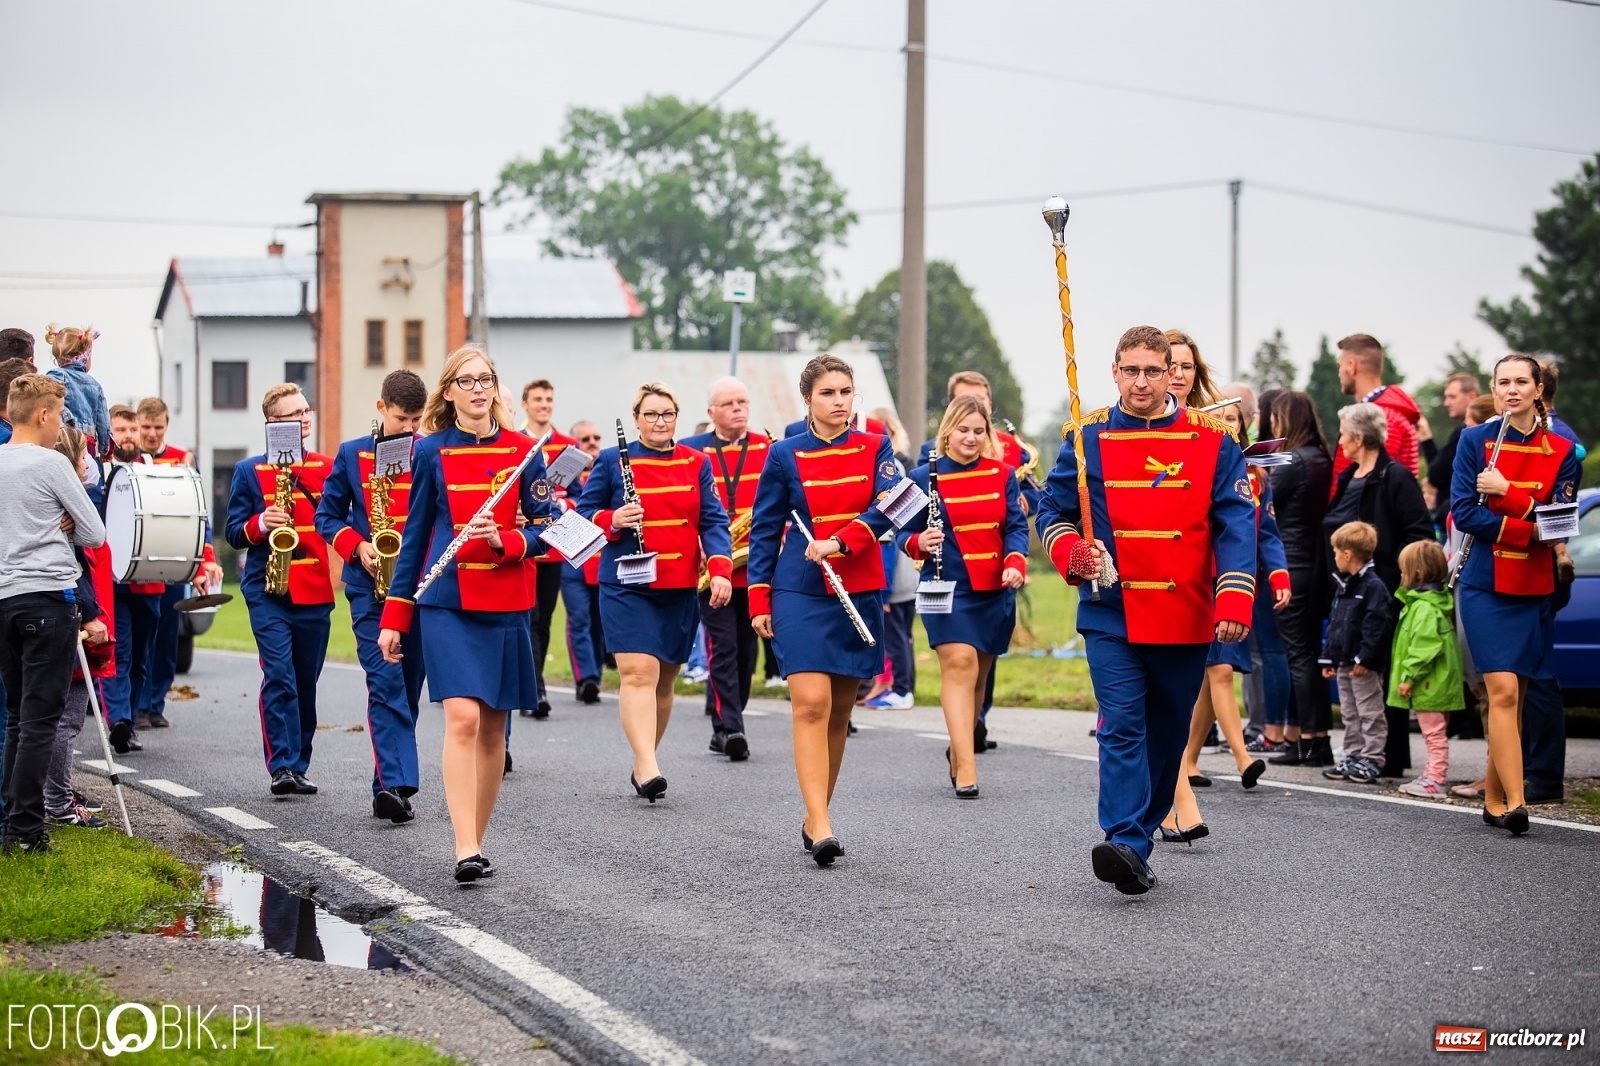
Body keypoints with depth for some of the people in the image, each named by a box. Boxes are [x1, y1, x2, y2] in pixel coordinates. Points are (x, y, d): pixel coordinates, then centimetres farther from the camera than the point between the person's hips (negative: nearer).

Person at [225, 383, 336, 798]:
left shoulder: (325, 468, 11)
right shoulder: (250, 471, 4)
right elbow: (234, 533, 4)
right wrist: (261, 524, -16)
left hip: (316, 591, 3)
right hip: (267, 592, -3)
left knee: (306, 681, 8)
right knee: (278, 675, -14)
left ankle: (298, 765, 17)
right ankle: (281, 766, -15)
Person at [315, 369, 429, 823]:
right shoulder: (352, 454, 5)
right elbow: (327, 515, 9)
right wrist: (357, 546, -9)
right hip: (370, 587, -2)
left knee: (408, 686, 8)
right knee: (385, 682, -15)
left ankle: (390, 785, 17)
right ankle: (396, 783, -23)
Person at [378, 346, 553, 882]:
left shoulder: (522, 450, 4)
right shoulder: (430, 451, 3)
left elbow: (544, 527, 4)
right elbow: (415, 535, 8)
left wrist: (504, 540, -17)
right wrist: (394, 616, 7)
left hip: (507, 603, 2)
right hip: (447, 603, -2)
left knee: (493, 726, 8)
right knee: (462, 717, -16)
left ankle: (477, 840, 21)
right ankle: (466, 851, -20)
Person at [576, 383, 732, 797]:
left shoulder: (697, 463, 6)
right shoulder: (611, 461, 0)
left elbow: (713, 521, 3)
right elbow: (584, 512, 4)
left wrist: (719, 568, -12)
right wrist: (612, 520, -17)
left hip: (680, 588, 4)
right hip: (627, 586, -3)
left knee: (664, 679, 10)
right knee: (639, 672, -16)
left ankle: (642, 762, 25)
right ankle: (648, 767, -24)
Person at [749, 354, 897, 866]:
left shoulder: (876, 449, 6)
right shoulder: (785, 455, 2)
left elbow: (887, 508, -9)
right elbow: (764, 531, 6)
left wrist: (839, 542, -22)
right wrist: (759, 599, 2)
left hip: (860, 593, 3)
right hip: (801, 594, -3)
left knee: (840, 711, 8)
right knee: (811, 703, -15)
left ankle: (816, 816, 20)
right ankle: (819, 824, -20)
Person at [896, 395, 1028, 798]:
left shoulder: (1003, 474, 7)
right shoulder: (924, 477, -1)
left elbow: (1016, 526, 3)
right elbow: (905, 533, 1)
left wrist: (1015, 564, -15)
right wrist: (919, 544, -22)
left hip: (995, 590, 4)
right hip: (948, 588, -3)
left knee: (979, 674, 11)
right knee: (959, 664, -17)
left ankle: (958, 749, 32)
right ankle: (966, 767, -20)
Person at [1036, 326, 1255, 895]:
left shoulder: (1212, 438, 1)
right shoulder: (1086, 437, 3)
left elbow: (1236, 524, -2)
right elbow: (1052, 510, 10)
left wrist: (1234, 599, -14)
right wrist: (1073, 554, -11)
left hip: (1186, 619, 1)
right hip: (1111, 615, -1)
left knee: (1167, 735, 11)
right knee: (1121, 726, -15)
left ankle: (1138, 837, 24)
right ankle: (1126, 844, -22)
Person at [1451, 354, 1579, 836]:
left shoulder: (1561, 451, 5)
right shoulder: (1476, 440, 1)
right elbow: (1464, 513, -7)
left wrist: (1506, 492, -16)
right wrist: (1531, 529, -13)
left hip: (1534, 587, 3)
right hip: (1485, 584, -3)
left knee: (1512, 696, 6)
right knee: (1503, 691, -13)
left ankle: (1494, 796, 15)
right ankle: (1513, 803, -18)